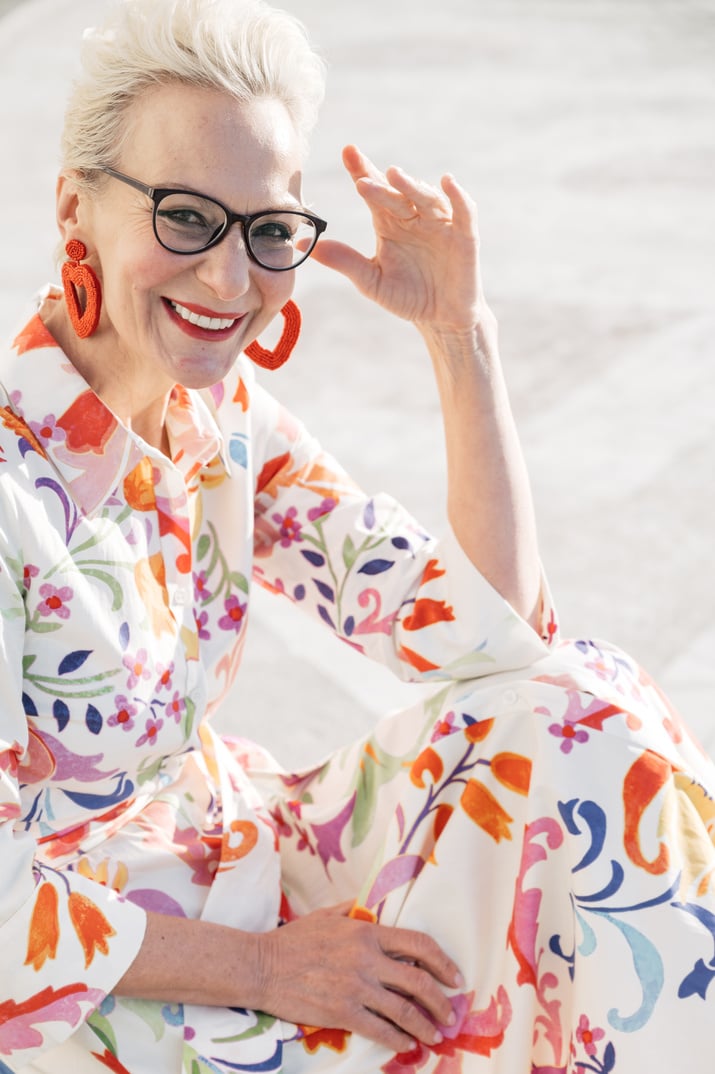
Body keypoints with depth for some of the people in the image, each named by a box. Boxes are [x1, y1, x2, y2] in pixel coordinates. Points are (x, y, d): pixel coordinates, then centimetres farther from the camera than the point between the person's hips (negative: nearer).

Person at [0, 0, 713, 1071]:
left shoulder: (223, 421, -1)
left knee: (579, 721, -8)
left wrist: (460, 331, -11)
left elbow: (496, 631, -5)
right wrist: (262, 963, -20)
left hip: (214, 867, 7)